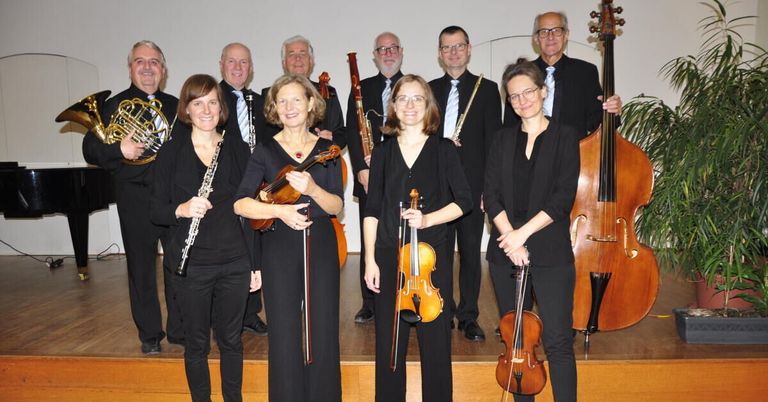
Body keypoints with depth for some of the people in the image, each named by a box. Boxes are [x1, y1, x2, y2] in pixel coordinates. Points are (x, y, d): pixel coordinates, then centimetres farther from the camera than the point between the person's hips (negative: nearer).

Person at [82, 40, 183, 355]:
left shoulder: (175, 106, 14)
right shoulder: (114, 106, 4)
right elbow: (90, 150, -3)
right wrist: (119, 149, -21)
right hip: (136, 198, -2)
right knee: (141, 267, 6)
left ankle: (180, 329, 19)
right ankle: (150, 334, 20)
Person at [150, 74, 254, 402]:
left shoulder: (237, 149, 4)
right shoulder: (171, 151, -1)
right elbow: (156, 211, -1)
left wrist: (256, 262, 5)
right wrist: (181, 209, -23)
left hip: (234, 262, 2)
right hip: (191, 264, -1)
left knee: (231, 340, 14)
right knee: (197, 344, 11)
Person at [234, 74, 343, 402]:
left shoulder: (326, 149, 4)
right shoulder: (265, 151, 1)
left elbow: (337, 206, -4)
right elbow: (241, 204, -9)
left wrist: (312, 188, -22)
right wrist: (279, 210, -25)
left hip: (321, 244, 1)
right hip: (279, 248, -1)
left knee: (323, 331, 6)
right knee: (284, 335, 4)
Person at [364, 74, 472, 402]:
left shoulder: (443, 149, 3)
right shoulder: (383, 152, 7)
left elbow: (464, 201, -1)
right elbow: (372, 211, 6)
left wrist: (427, 219, -17)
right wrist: (370, 260, 0)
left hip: (432, 255, -1)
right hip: (388, 255, 2)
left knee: (435, 338, 4)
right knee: (388, 339, 7)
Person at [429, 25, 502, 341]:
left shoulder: (487, 89, 4)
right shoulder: (429, 90, 11)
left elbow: (493, 141, 0)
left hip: (472, 184, -2)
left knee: (470, 251, 4)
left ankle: (468, 317, 16)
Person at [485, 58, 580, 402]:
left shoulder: (564, 136, 1)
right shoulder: (504, 140, 11)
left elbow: (563, 198, -8)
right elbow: (491, 196, 1)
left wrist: (523, 233, -15)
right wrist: (510, 237, -12)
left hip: (551, 253, -3)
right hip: (505, 253, 4)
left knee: (557, 342, -5)